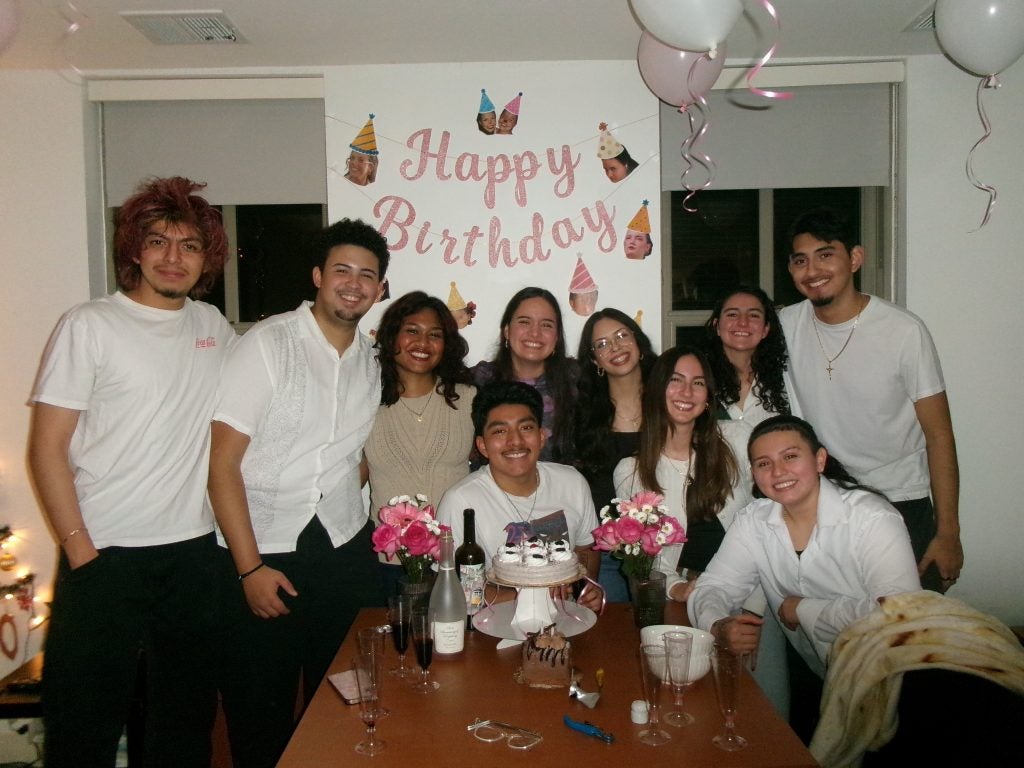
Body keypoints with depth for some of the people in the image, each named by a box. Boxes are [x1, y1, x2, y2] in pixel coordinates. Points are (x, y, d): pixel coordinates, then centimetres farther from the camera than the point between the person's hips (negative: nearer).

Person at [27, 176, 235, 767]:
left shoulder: (213, 326, 7)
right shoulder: (90, 326, -6)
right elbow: (48, 447, -7)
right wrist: (80, 549, -11)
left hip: (194, 551, 4)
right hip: (105, 554, -4)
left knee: (188, 716, 17)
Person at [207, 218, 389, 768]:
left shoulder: (374, 360, 5)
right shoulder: (267, 344, -10)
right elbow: (223, 461, -12)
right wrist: (250, 568, -14)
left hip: (344, 550, 4)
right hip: (262, 550, -4)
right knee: (259, 709, 9)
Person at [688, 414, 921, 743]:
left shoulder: (872, 518, -19)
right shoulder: (754, 522, -3)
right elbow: (714, 587, -2)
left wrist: (803, 610, -19)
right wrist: (718, 626, -25)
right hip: (810, 676, 4)